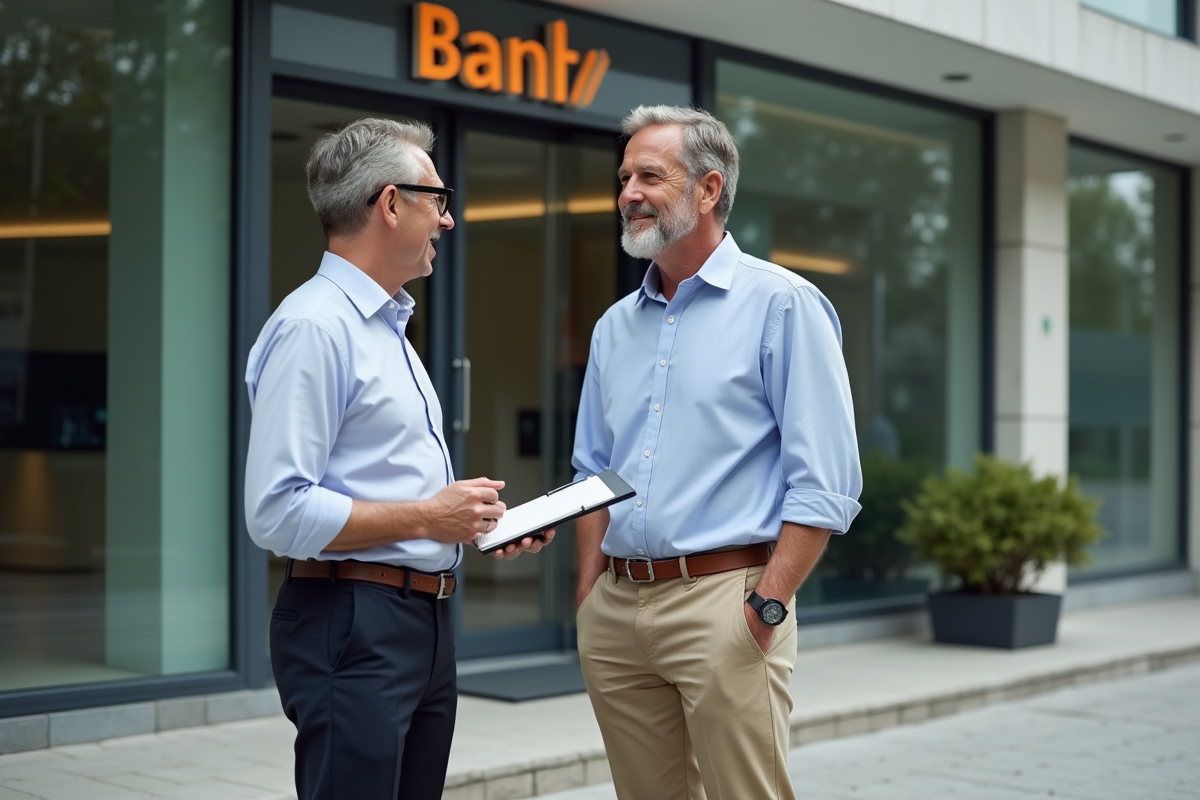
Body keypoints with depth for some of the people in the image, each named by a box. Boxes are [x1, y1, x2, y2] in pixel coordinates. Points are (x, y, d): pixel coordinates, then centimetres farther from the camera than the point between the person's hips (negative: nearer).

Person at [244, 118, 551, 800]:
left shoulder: (390, 326, 19)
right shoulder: (313, 327, -13)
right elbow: (278, 512, -21)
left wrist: (485, 522, 9)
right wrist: (426, 518, -17)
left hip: (426, 618, 10)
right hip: (352, 626, -10)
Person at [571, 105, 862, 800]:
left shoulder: (782, 304, -3)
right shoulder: (615, 327, 16)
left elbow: (825, 482, -9)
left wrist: (767, 606, -15)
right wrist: (590, 593, 8)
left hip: (721, 598, -6)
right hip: (616, 609, 6)